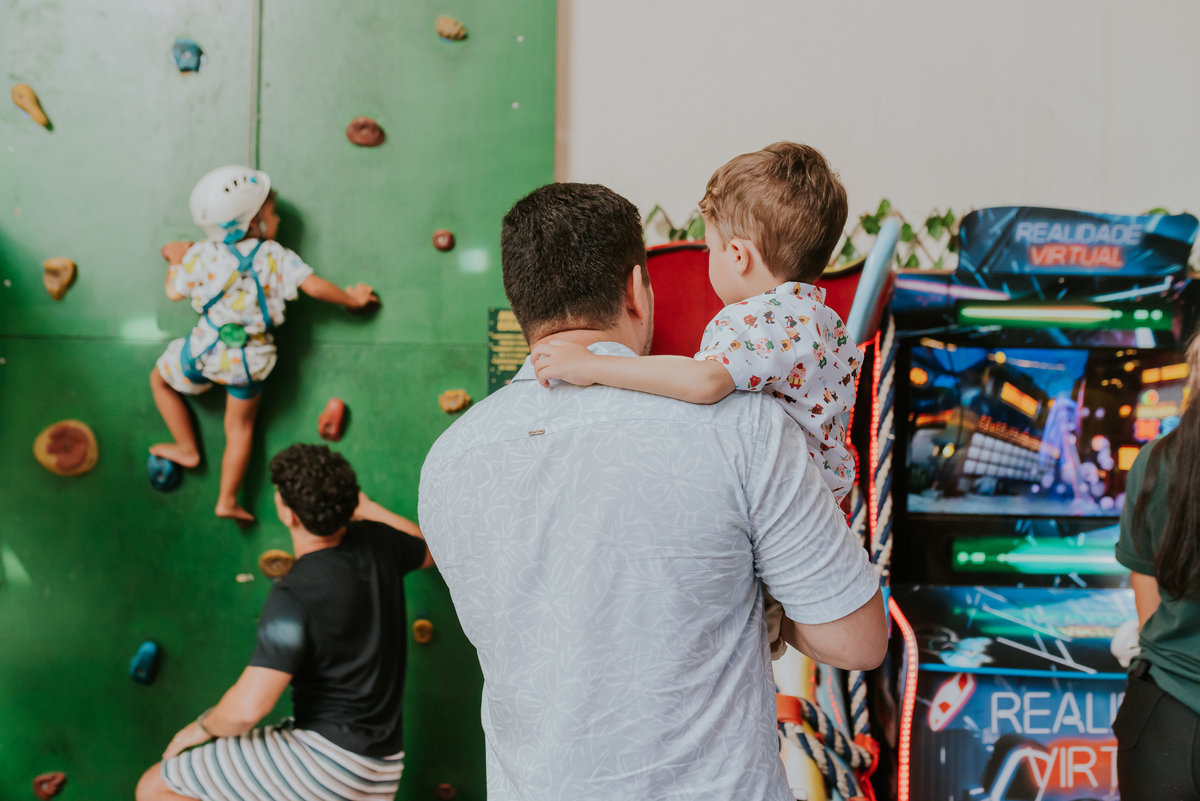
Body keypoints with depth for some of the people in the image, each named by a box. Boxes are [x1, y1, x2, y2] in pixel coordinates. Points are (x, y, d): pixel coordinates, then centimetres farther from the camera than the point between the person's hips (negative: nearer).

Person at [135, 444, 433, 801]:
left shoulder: (295, 597, -21)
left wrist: (202, 727, -4)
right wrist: (369, 508, 33)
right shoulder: (376, 541, -1)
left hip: (324, 755, -8)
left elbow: (248, 708, -25)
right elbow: (428, 551, 24)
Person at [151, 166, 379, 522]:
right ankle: (227, 501, 20)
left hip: (207, 352, -1)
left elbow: (175, 292, 6)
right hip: (251, 361, 1)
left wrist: (176, 259, 25)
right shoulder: (275, 256, -6)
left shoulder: (202, 255, -5)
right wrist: (352, 298, 5)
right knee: (240, 427, 20)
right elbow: (314, 286, -11)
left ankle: (187, 450, 33)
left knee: (161, 378, 29)